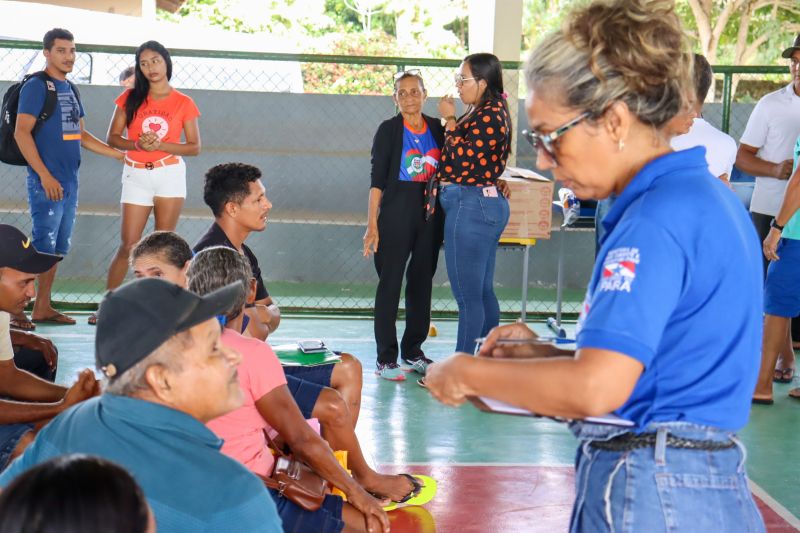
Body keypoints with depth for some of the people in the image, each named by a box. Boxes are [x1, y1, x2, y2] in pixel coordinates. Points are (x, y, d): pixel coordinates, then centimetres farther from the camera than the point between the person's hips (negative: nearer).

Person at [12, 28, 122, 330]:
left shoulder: (70, 90, 17)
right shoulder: (36, 87, -7)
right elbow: (21, 133, -13)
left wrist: (118, 154, 17)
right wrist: (45, 176, -18)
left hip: (69, 183, 8)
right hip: (47, 183, -8)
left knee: (58, 248, 11)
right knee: (43, 248, -11)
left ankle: (42, 307, 18)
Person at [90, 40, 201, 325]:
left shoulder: (184, 103, 1)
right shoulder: (131, 98, 4)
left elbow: (195, 147, 1)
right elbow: (113, 137, 4)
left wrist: (161, 145, -13)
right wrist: (138, 144, -15)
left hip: (170, 175, -1)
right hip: (136, 176, 1)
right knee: (128, 245, -1)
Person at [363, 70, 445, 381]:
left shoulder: (438, 129, 8)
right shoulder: (389, 130, -3)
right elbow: (377, 179, -6)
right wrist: (372, 224, -11)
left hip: (431, 212, 4)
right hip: (396, 212, -4)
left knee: (422, 282, 11)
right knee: (390, 283, -1)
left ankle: (413, 351, 22)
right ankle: (386, 358, 4)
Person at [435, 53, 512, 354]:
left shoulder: (490, 115, -15)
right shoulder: (484, 112, 15)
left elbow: (463, 159, -18)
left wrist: (450, 120, -10)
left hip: (471, 205, -11)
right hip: (487, 203, 11)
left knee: (467, 295, -5)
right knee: (483, 291, 15)